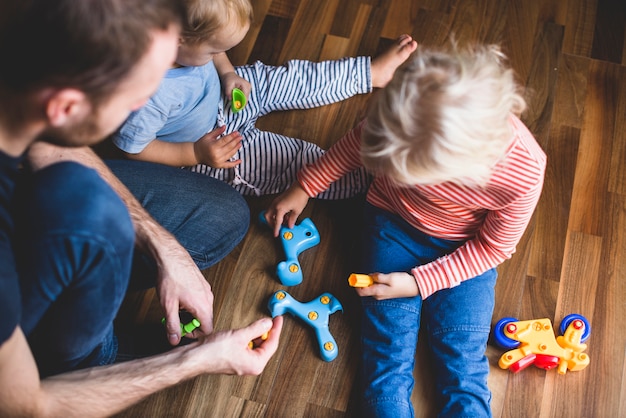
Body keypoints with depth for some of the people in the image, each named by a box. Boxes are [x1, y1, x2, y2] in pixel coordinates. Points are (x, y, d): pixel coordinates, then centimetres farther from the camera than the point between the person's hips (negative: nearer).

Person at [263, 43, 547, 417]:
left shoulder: (525, 172, -32)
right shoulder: (405, 114, -30)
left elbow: (492, 246, -13)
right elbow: (355, 144, -6)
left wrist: (417, 283, -16)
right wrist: (304, 187, 3)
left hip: (466, 250, -1)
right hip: (394, 222, 1)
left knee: (464, 369, -7)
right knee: (388, 360, -7)